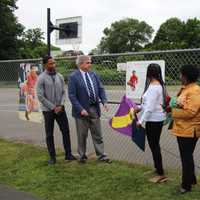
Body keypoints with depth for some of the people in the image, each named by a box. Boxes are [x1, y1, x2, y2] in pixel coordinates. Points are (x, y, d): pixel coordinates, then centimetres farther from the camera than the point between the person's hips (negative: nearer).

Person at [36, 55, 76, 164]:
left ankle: (68, 154, 13)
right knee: (49, 134, 4)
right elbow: (40, 96, -12)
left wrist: (61, 105, -8)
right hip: (48, 110, -4)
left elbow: (63, 92, 7)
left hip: (60, 109, 4)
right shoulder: (41, 78, -9)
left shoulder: (60, 76, 4)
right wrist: (53, 108, -11)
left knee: (66, 131, 3)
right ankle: (52, 156, 15)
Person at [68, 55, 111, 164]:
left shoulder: (93, 75, 6)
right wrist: (81, 109, -20)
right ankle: (82, 156, 26)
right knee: (82, 135, 10)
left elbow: (101, 89, 9)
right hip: (82, 110, -4)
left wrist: (104, 101, -8)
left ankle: (101, 155, 21)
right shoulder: (73, 77, -10)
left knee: (97, 134, 11)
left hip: (94, 109, 4)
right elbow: (72, 95, -13)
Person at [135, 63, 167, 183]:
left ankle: (161, 174, 6)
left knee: (154, 146, -1)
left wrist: (141, 121, -17)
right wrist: (140, 108, 16)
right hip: (159, 118, 10)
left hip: (153, 120, -10)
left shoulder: (153, 87, -22)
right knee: (155, 145, 20)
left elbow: (150, 108, -23)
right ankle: (158, 168, 34)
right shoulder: (160, 85, 8)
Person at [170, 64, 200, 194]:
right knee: (186, 157, 20)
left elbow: (189, 112, -26)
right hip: (183, 129, 10)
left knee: (186, 158, 2)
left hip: (189, 131, -10)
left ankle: (187, 184, 15)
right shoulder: (186, 89, 12)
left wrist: (172, 111, -21)